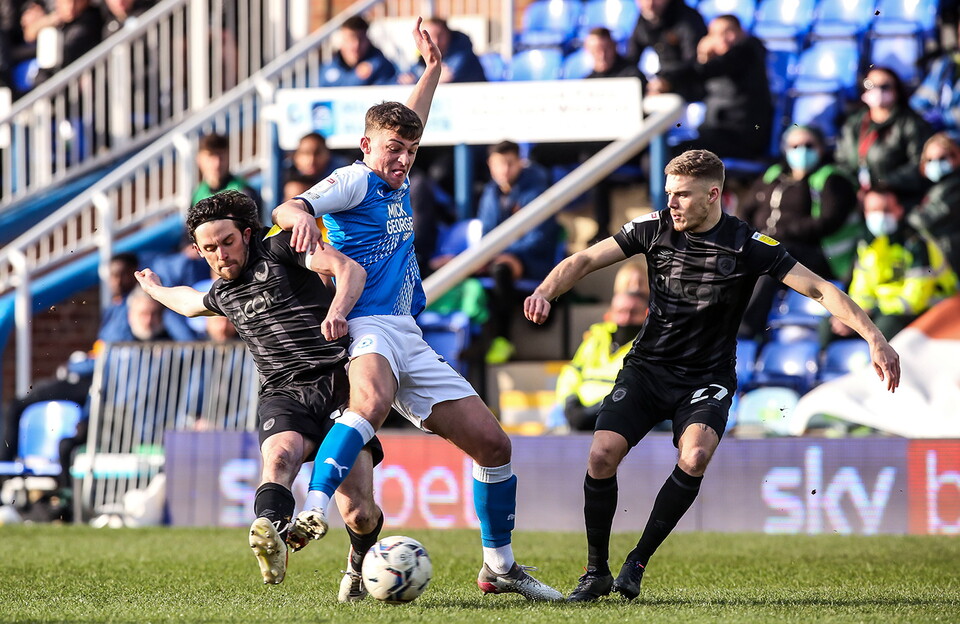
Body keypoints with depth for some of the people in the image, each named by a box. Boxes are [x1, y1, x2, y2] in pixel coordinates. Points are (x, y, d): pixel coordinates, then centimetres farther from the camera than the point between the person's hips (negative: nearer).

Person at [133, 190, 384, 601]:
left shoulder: (279, 250, 4)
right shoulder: (222, 294, 23)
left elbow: (349, 269, -9)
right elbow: (191, 303, 50)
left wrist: (337, 310, -29)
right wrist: (155, 289, 69)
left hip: (338, 379, -4)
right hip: (284, 394, 4)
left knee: (359, 514, -14)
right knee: (279, 456, -34)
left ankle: (361, 561, 22)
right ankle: (271, 536, -66)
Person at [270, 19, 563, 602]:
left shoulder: (398, 187, 20)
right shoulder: (354, 181, -3)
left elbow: (410, 124, 40)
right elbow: (287, 209, -19)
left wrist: (433, 69, 38)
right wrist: (300, 216, -41)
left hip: (409, 338, 9)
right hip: (365, 329, -8)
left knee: (493, 443, 6)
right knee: (373, 400, -42)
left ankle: (500, 566, 18)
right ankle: (312, 514, -58)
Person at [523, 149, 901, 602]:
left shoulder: (748, 246, -11)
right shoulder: (653, 228, -3)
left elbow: (819, 289, -12)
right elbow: (585, 261, 0)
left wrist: (875, 339, -21)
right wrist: (545, 292, -20)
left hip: (706, 378, -2)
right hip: (646, 366, 2)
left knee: (695, 456, -29)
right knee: (601, 455, -17)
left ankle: (638, 561, -12)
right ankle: (596, 572, 2)